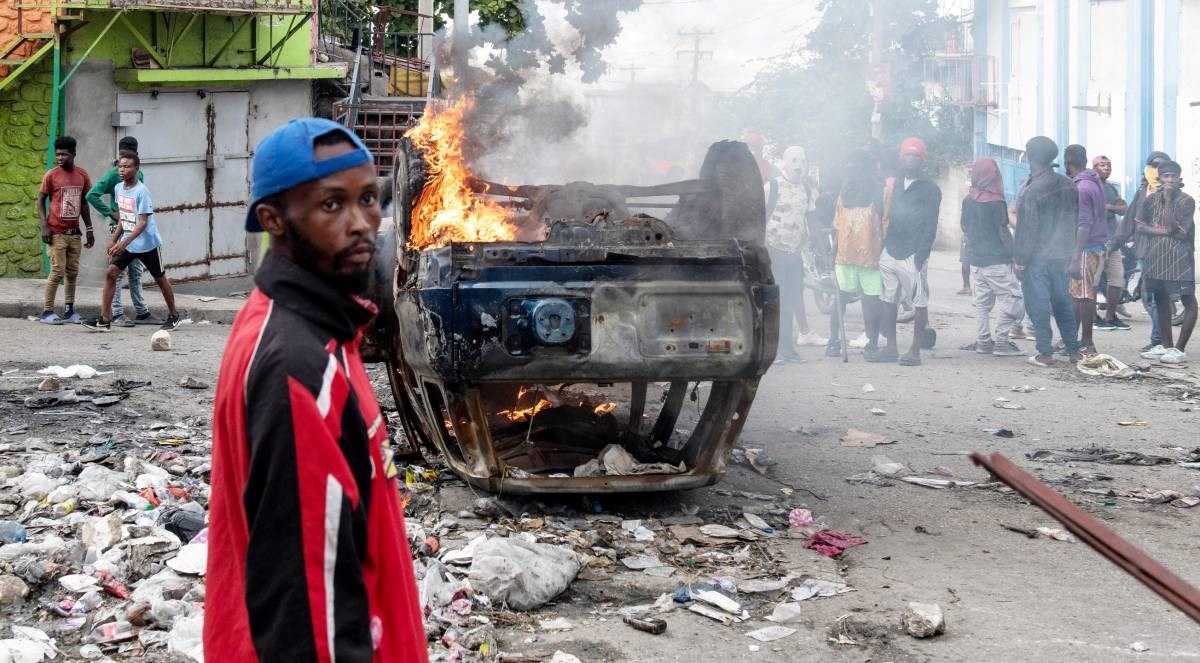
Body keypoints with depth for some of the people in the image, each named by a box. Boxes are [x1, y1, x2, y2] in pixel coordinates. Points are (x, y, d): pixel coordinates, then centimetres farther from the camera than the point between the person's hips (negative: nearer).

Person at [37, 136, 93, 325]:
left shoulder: (82, 175, 7)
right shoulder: (51, 175, -5)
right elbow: (40, 200, -1)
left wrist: (89, 229, 14)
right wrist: (44, 226, -11)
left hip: (74, 233, 5)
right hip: (56, 232, -4)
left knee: (72, 272, 7)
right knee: (58, 272, -8)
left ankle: (69, 310, 14)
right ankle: (47, 312, -3)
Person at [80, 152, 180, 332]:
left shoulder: (141, 191, -19)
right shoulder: (118, 188, 3)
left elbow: (143, 222, -24)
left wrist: (124, 242, -32)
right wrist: (114, 239, 13)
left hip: (147, 243, -6)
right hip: (126, 243, 6)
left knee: (160, 279, 9)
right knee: (110, 273, -7)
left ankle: (173, 316, 28)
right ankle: (104, 320, -7)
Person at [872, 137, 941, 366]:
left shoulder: (929, 189, -2)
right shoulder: (895, 184, 16)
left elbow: (930, 224, -7)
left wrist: (922, 252, -15)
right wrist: (882, 244, 10)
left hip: (913, 255, -6)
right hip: (890, 251, 6)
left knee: (919, 302, -3)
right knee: (887, 300, 7)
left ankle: (915, 350, 2)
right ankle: (891, 348, 14)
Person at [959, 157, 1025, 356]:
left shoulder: (968, 200, 5)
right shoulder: (996, 202, -14)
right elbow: (1003, 232, -14)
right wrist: (1015, 255, -6)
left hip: (975, 259, 7)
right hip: (997, 260, -7)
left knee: (982, 301, 13)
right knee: (1012, 297, -2)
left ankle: (983, 341, 14)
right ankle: (1001, 341, -7)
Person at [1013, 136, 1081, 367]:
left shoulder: (1031, 189, -16)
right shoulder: (1069, 185, 4)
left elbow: (1027, 228, -14)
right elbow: (1076, 220, 11)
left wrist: (1020, 259, -8)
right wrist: (1070, 248, 18)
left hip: (1037, 257, -6)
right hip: (1062, 255, 6)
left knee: (1038, 304, 0)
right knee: (1062, 302, 15)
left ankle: (1045, 353, -1)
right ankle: (1073, 349, 17)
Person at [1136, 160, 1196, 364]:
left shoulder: (1186, 201, -8)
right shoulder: (1151, 199, 6)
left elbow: (1174, 228, -18)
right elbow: (1141, 227, 1)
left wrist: (1168, 200, -17)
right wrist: (1164, 231, -14)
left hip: (1179, 258, -5)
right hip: (1156, 257, 5)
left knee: (1189, 301, -8)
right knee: (1161, 300, 12)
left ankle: (1179, 349, -5)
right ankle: (1166, 346, 23)